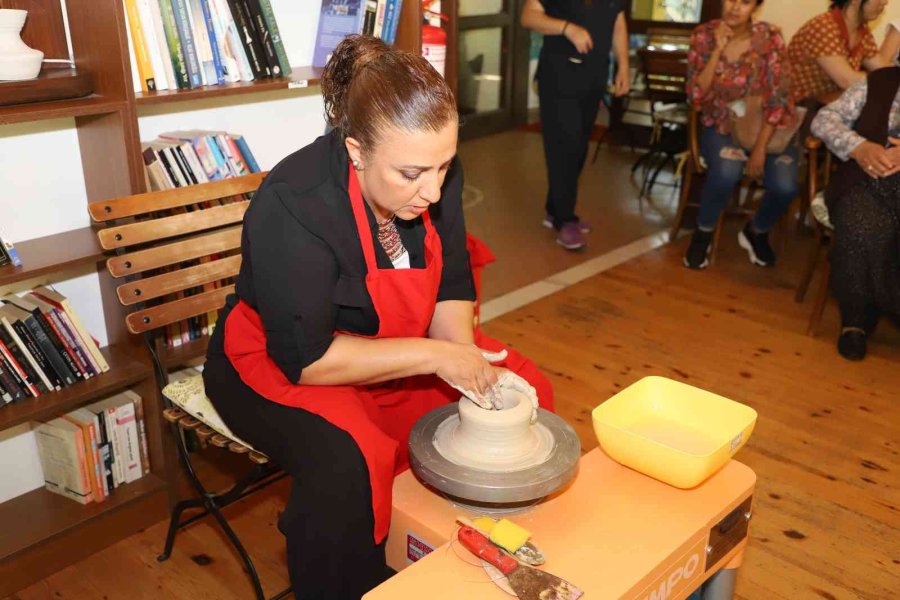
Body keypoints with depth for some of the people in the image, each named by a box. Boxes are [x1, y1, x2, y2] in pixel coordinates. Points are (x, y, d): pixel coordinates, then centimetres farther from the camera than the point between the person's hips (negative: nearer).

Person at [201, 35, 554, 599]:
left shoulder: (435, 174, -13)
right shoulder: (292, 207, -31)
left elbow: (451, 286, -3)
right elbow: (308, 358, -29)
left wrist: (468, 359, -20)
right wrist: (434, 356, -30)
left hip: (398, 346, 6)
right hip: (282, 364, -6)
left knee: (527, 391, -4)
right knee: (351, 458, -35)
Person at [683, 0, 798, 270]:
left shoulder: (769, 38, -10)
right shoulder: (703, 35, -6)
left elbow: (777, 98, -12)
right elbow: (696, 97, -12)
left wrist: (759, 148, -20)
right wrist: (718, 50, -22)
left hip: (764, 128, 1)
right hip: (719, 126, 0)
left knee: (785, 185, -25)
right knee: (727, 170, -35)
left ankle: (756, 232, 10)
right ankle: (703, 233, -7)